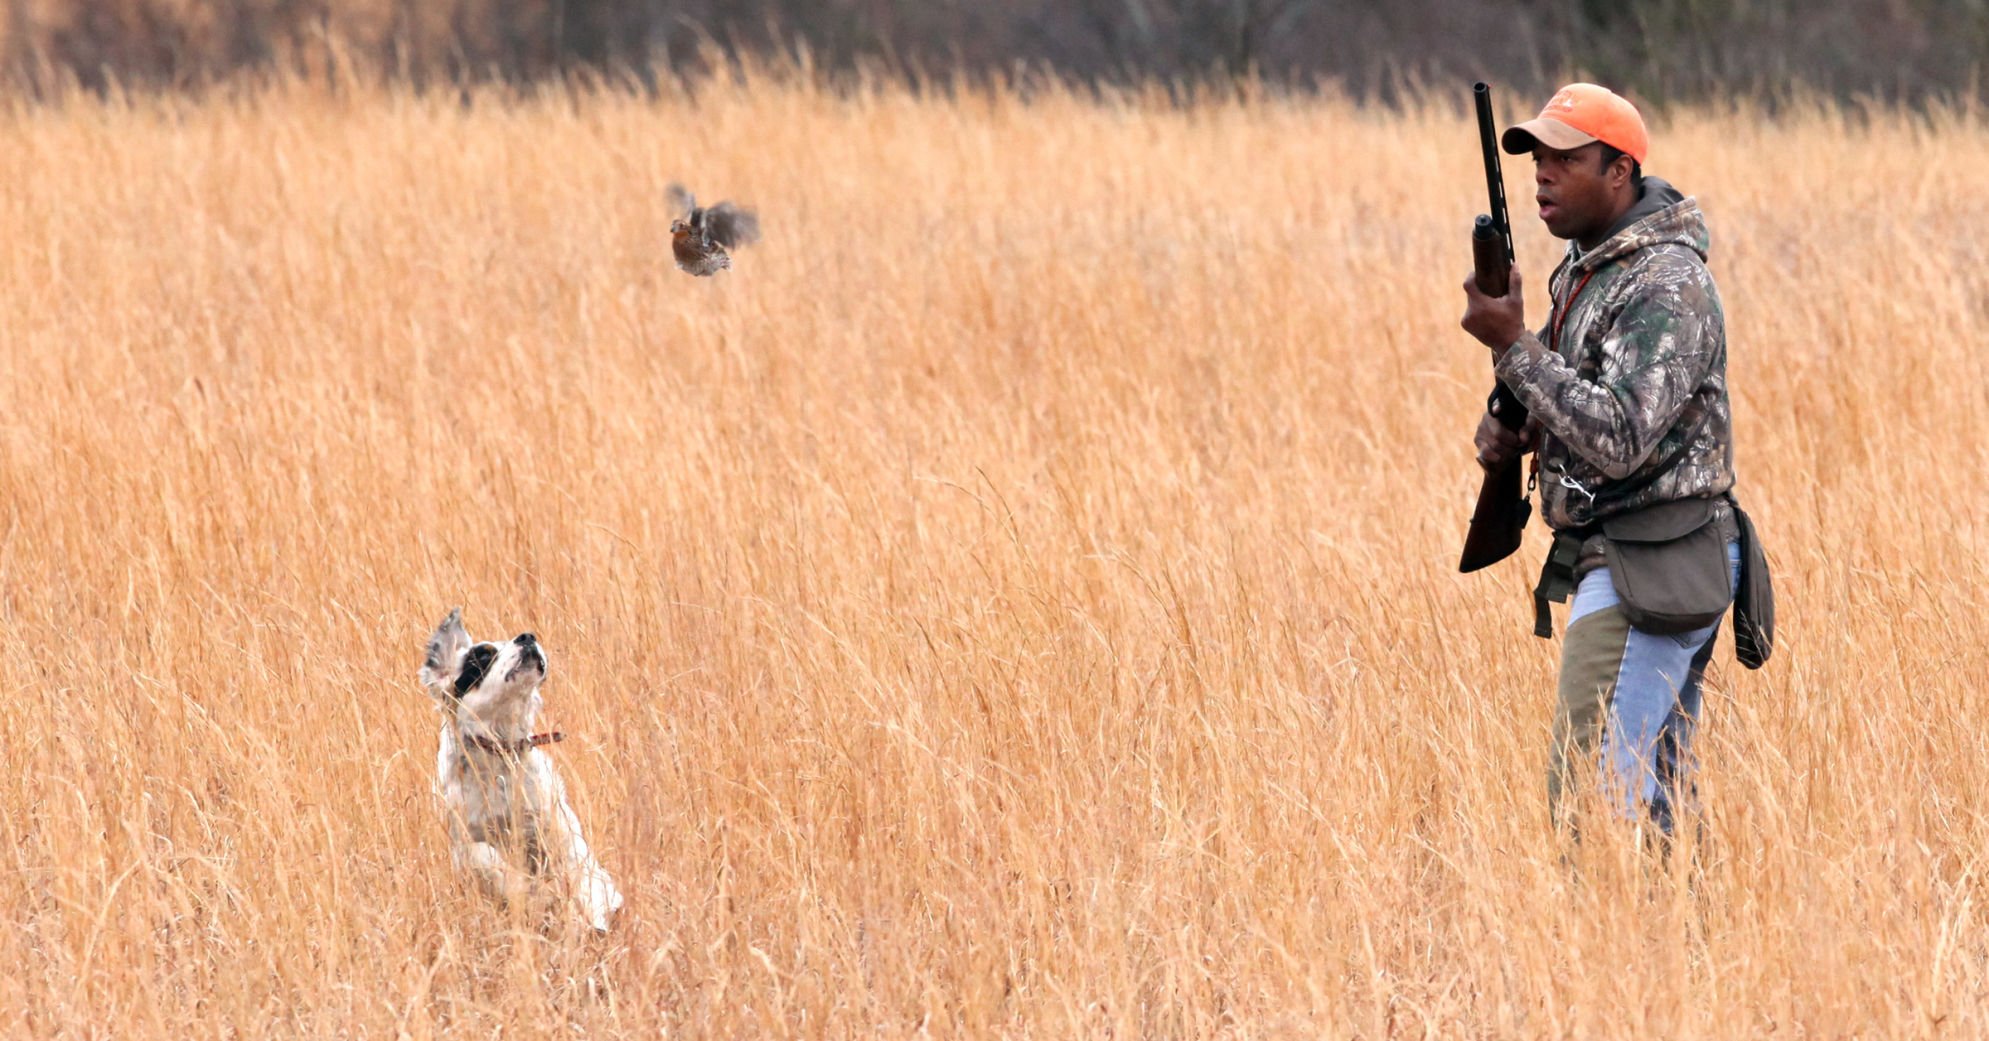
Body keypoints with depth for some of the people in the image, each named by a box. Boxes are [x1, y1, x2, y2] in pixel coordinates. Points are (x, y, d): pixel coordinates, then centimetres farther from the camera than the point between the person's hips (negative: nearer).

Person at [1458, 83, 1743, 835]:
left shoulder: (1665, 286, -17)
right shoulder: (1586, 265, 13)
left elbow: (1619, 439, -26)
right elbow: (1576, 395, 25)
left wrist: (1513, 345, -24)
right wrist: (1508, 427, 2)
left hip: (1649, 572, -10)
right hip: (1615, 560, 10)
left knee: (1591, 795, -15)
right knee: (1653, 795, 13)